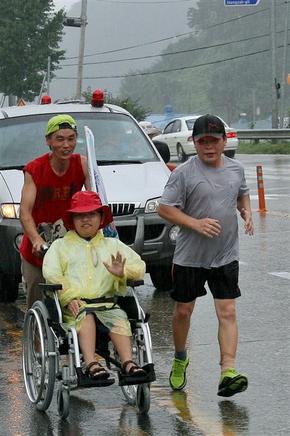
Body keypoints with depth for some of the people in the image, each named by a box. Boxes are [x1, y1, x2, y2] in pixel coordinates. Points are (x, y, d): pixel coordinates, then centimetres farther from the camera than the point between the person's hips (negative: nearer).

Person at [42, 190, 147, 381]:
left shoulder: (113, 245, 25)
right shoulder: (60, 246, 19)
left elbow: (139, 267, 15)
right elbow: (51, 274, 2)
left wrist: (123, 272, -9)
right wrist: (68, 297, -14)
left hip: (106, 302, 2)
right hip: (74, 305, -2)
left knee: (119, 318, -30)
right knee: (85, 317, -34)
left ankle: (128, 363, -43)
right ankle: (91, 364, -48)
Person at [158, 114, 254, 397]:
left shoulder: (236, 169, 6)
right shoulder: (184, 173, -9)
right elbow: (165, 208, -9)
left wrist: (246, 212, 4)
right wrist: (196, 224, -21)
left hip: (226, 256, 2)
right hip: (189, 256, -2)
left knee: (227, 313, -8)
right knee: (183, 311, 10)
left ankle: (228, 372, -14)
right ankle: (180, 360, 34)